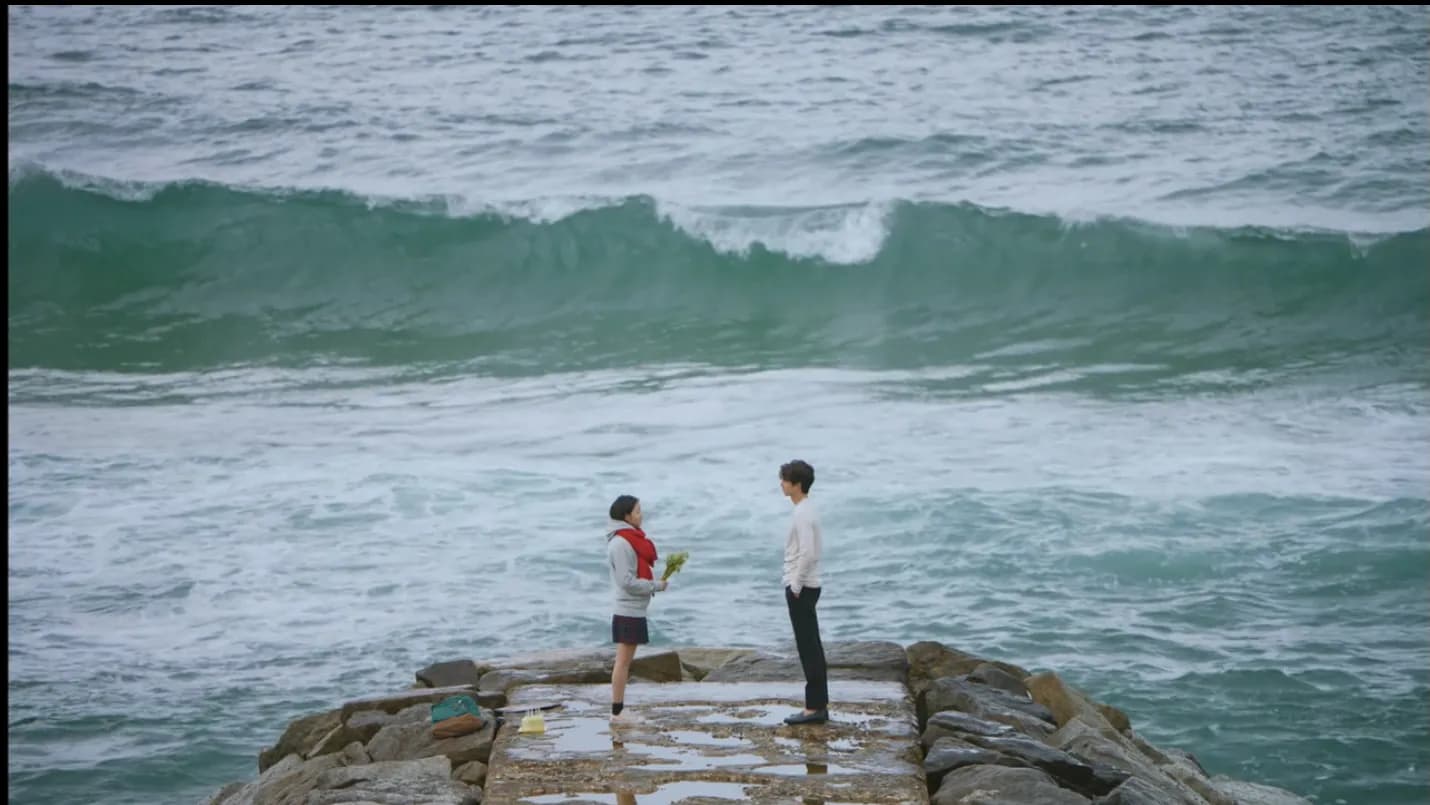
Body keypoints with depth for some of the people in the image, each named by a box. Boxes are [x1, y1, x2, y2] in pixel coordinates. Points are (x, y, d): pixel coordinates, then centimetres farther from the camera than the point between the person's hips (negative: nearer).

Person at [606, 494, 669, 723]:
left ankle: (619, 709, 16)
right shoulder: (621, 543, -17)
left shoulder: (630, 539, 14)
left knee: (625, 661, 12)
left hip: (635, 609, 10)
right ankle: (617, 712, -3)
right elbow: (628, 581, -20)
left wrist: (657, 581, 3)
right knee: (623, 661, -6)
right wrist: (657, 586, -13)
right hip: (629, 611, -10)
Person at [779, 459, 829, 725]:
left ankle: (815, 707, -6)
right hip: (807, 586, 10)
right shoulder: (808, 511, 14)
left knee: (808, 648, -7)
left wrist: (796, 586, -18)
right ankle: (819, 705, 14)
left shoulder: (802, 514, -17)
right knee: (812, 647, 11)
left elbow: (808, 553, -24)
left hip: (800, 589, -10)